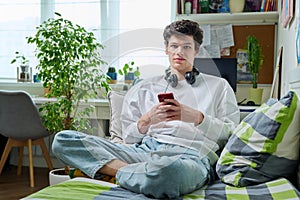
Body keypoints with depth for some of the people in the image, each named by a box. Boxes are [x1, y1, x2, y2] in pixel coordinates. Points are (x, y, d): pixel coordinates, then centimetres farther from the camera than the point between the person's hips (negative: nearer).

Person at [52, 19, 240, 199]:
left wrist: (198, 118, -7)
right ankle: (135, 172, -22)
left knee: (168, 169, -45)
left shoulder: (219, 86, 21)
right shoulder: (144, 88, 25)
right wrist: (146, 121, -4)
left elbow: (232, 134, 10)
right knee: (63, 139, -14)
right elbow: (128, 138, 18)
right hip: (144, 149, 4)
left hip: (192, 155, -3)